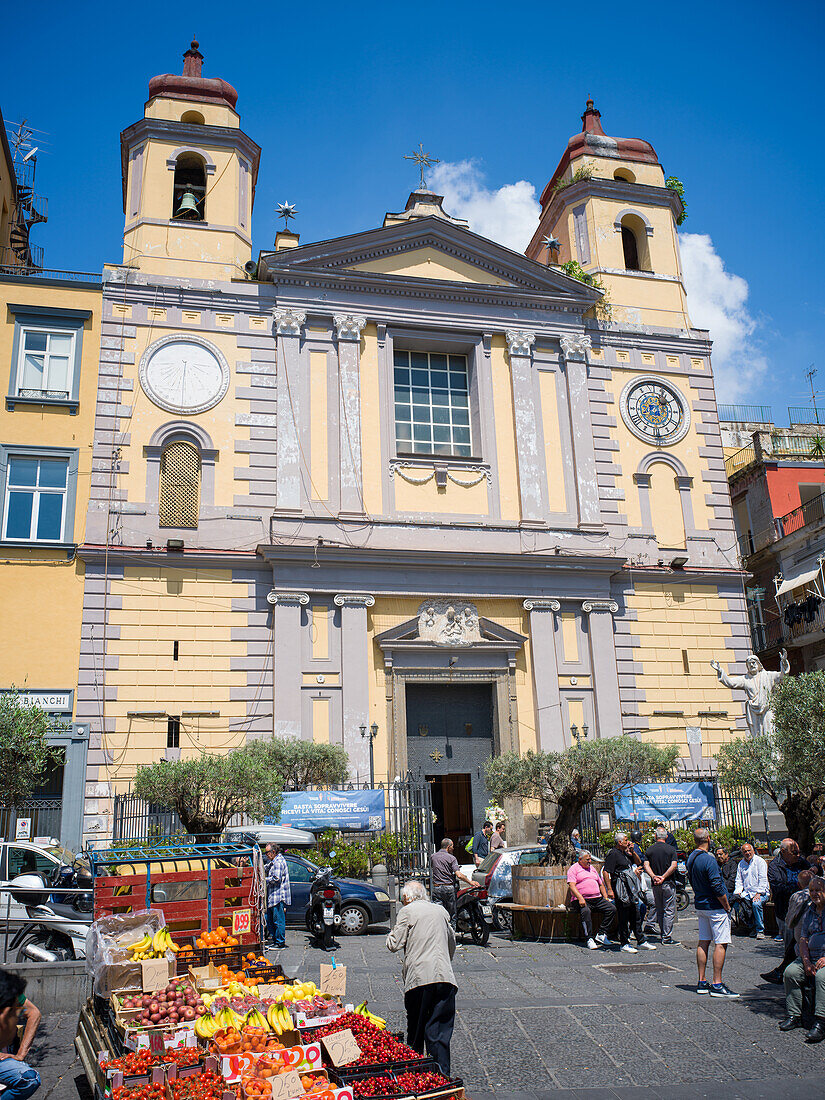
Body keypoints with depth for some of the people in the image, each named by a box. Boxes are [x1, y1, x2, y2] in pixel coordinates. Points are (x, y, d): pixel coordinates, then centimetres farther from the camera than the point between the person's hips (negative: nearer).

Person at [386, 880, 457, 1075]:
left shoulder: (408, 911, 2)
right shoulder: (441, 910, 17)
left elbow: (395, 944, -1)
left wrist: (393, 933, 19)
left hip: (419, 977, -3)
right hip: (444, 977, 3)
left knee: (416, 1029, 10)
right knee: (441, 1030, 4)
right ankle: (442, 1074, -2)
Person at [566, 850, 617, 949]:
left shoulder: (592, 869, 25)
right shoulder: (574, 869, 4)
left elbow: (601, 884, 30)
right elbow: (572, 885, -10)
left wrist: (606, 898, 15)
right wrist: (580, 898, -24)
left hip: (597, 898, 6)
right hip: (582, 900, -6)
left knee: (612, 908, -17)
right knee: (586, 911, -36)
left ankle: (602, 935, -14)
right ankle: (589, 938, -28)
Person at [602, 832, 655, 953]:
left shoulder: (625, 853, 15)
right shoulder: (613, 854, -12)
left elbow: (638, 862, 25)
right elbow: (605, 872, -18)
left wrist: (632, 852, 8)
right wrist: (609, 889, -23)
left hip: (631, 889, 9)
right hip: (621, 890, -9)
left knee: (636, 916, 15)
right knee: (623, 917, -3)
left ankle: (641, 941, 24)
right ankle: (624, 944, 5)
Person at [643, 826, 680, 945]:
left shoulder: (649, 850, 5)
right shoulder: (671, 849, -4)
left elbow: (646, 865, -4)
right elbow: (674, 865, -13)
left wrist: (654, 876, -13)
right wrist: (663, 877, -13)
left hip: (655, 885, 4)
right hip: (668, 883, -4)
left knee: (659, 911, 14)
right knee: (669, 911, -1)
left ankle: (663, 934, 19)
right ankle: (667, 937, -3)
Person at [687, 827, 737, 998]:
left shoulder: (691, 858, 8)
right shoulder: (708, 860, -20)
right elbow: (717, 887, -21)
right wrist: (727, 907, -10)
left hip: (700, 905, 9)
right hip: (715, 907, -9)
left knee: (703, 942, 12)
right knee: (721, 944, -4)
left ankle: (702, 982, 15)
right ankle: (717, 984, -5)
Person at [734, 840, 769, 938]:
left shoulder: (760, 861, -2)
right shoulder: (741, 864, 14)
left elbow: (763, 879, -9)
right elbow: (739, 880, 16)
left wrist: (758, 893, -19)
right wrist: (738, 892, -2)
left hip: (761, 892, -5)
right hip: (747, 893, 5)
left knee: (756, 904, -34)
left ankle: (760, 930, -17)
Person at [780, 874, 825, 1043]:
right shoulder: (809, 911, 17)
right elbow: (803, 939, 13)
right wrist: (806, 961, -3)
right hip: (810, 958, 6)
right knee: (790, 972, -18)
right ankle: (794, 1016, -10)